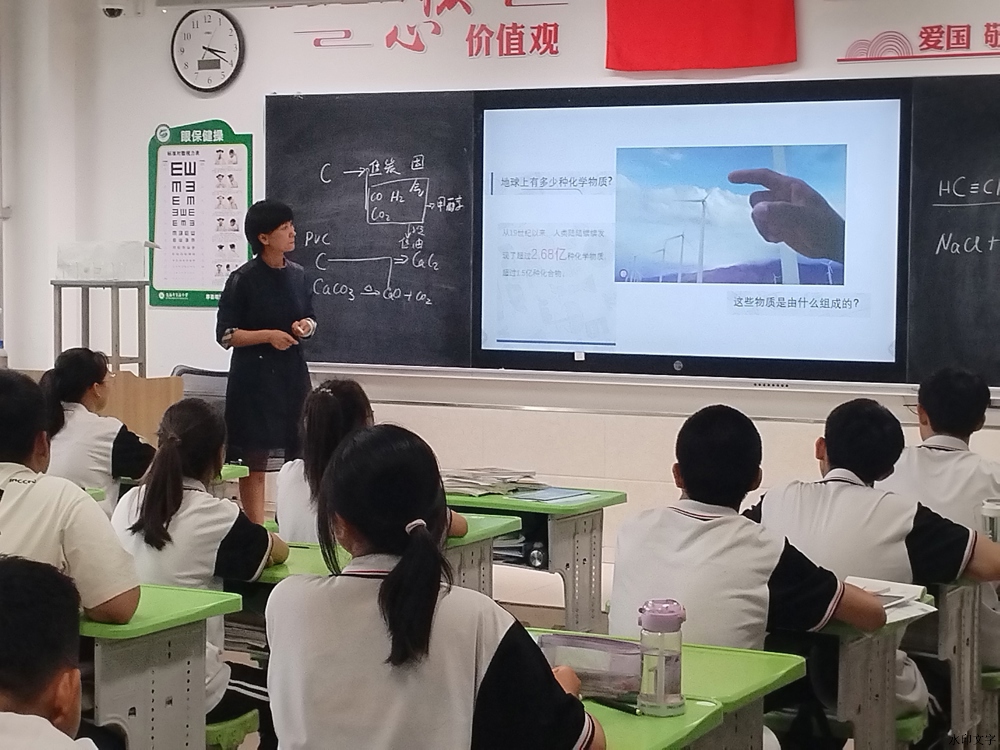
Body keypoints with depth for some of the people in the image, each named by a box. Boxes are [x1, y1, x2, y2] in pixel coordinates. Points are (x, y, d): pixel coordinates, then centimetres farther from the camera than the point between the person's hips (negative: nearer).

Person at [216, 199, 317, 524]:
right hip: (254, 376, -5)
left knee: (299, 455, 6)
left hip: (292, 373, 5)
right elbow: (226, 334, -8)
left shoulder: (297, 275, 6)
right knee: (255, 462, -1)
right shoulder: (243, 279, -9)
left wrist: (305, 326, -4)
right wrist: (268, 335, -18)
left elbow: (310, 318, 19)